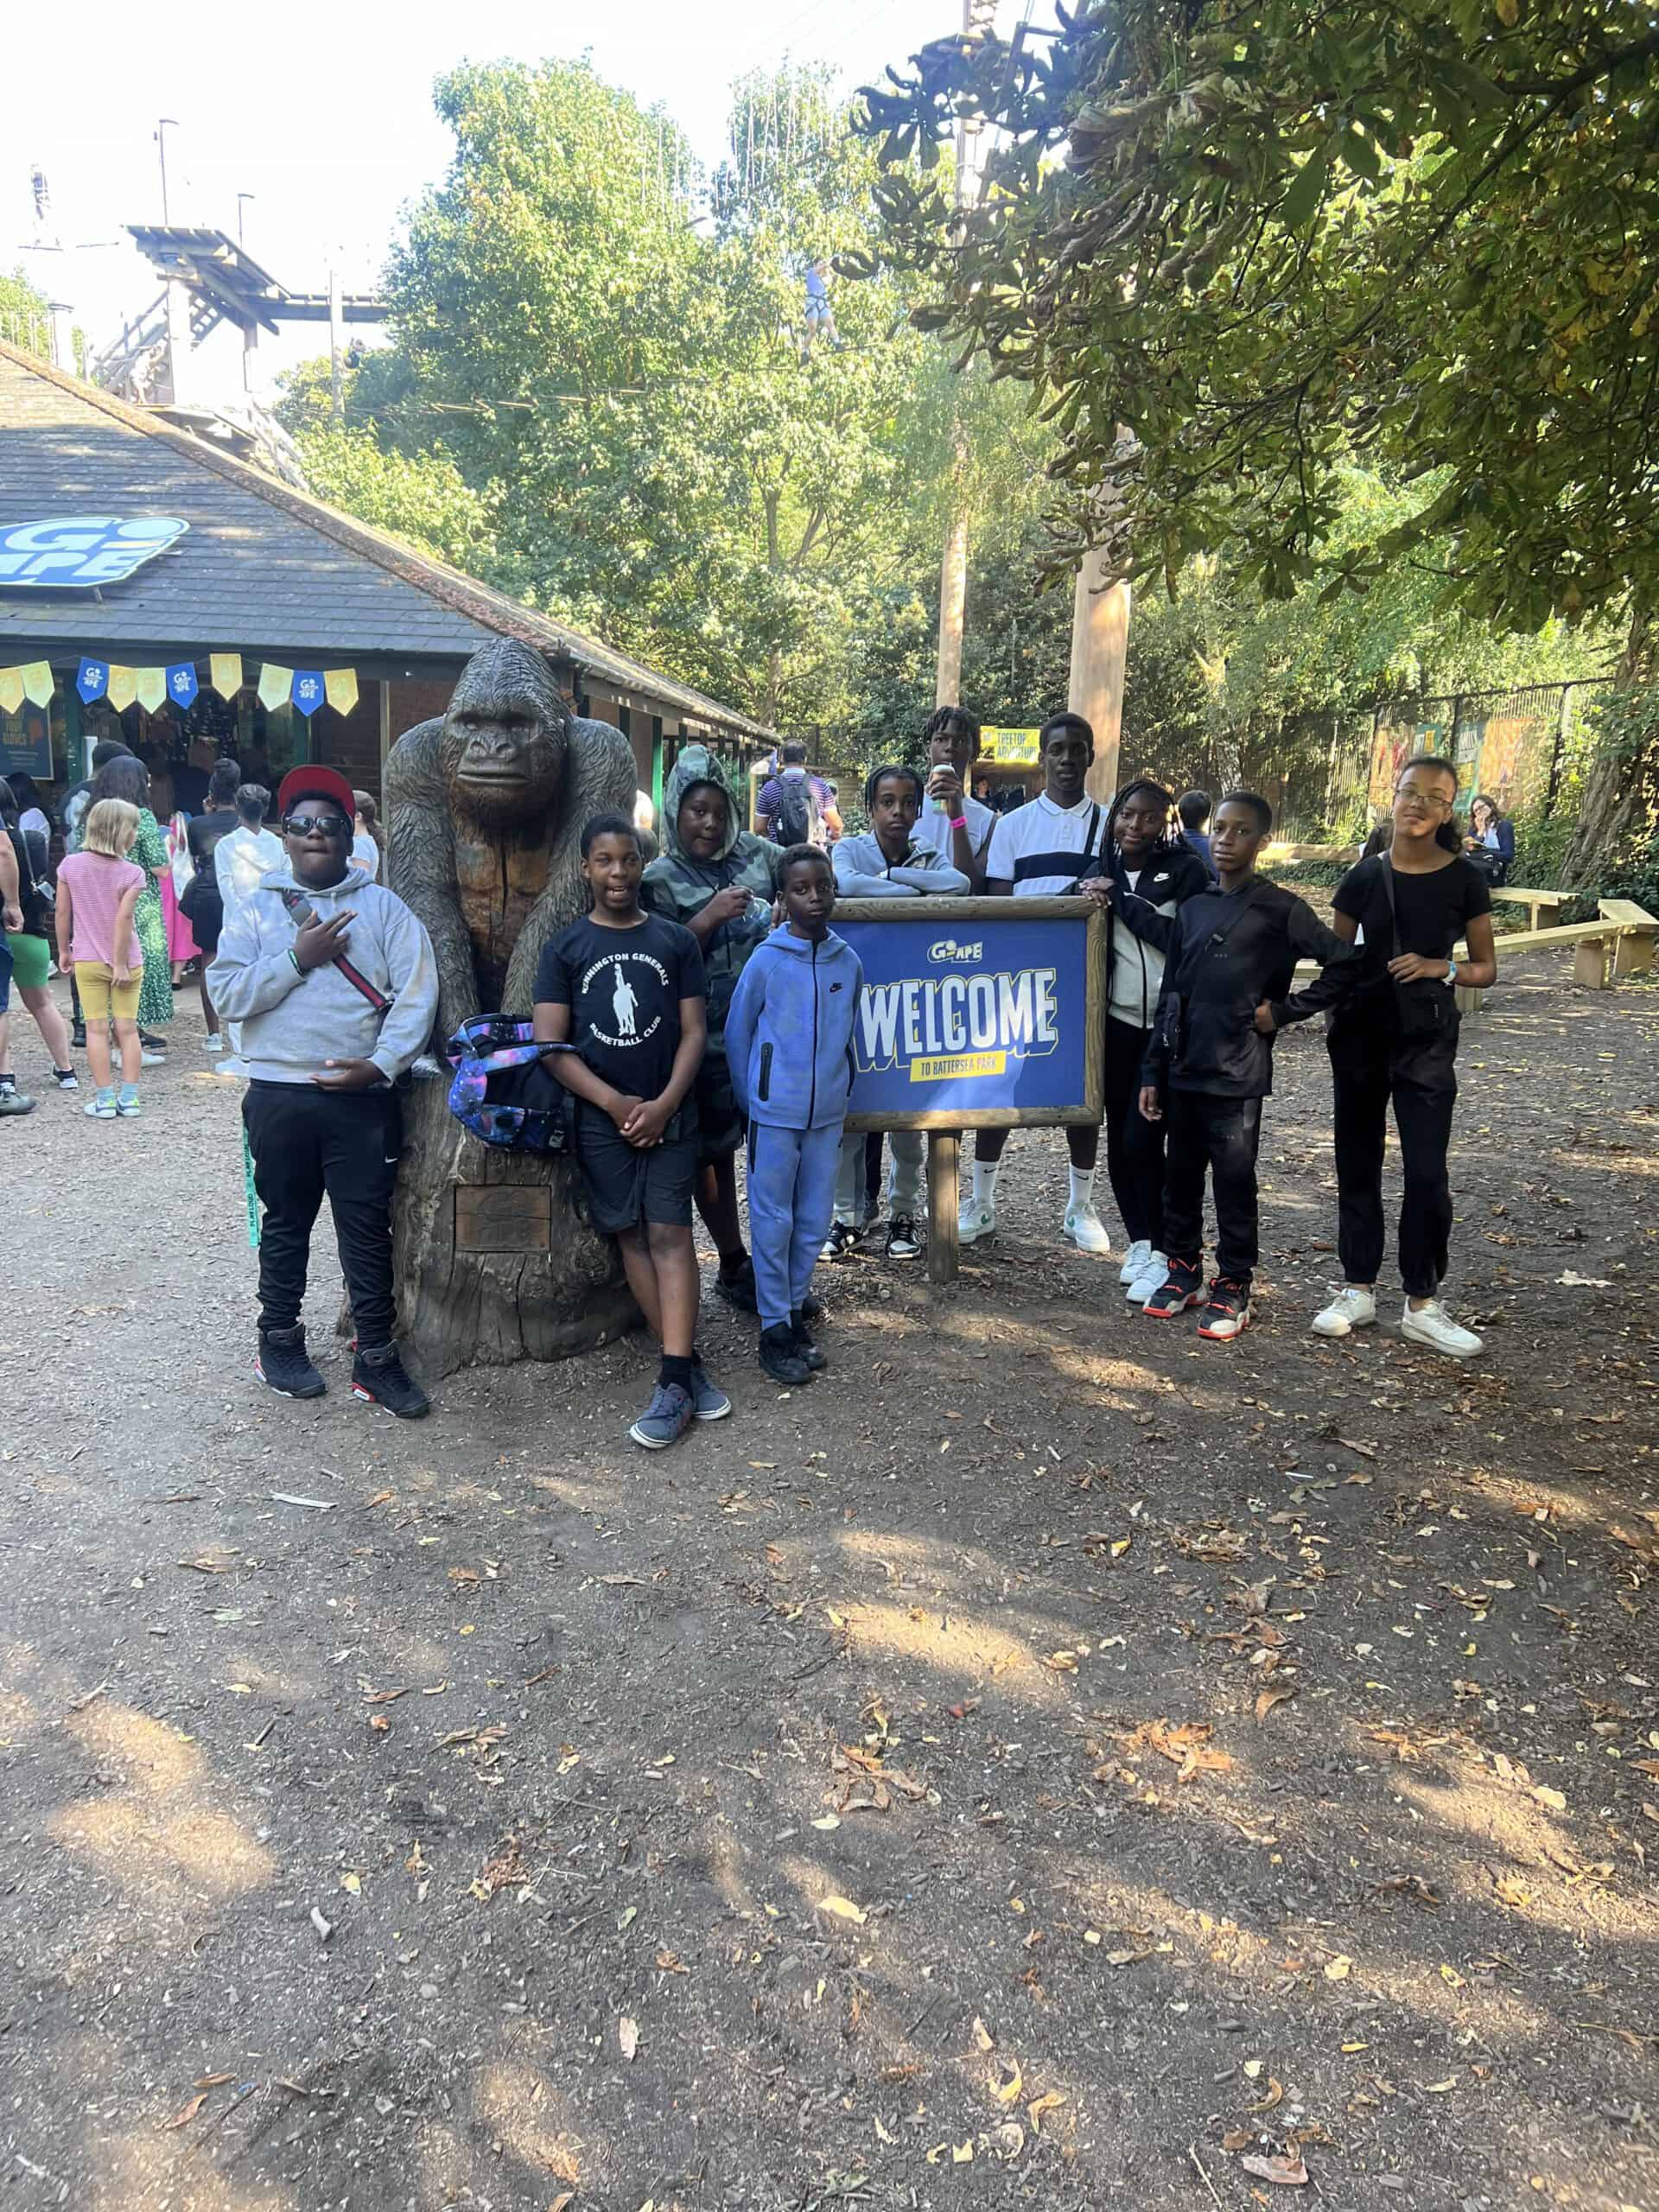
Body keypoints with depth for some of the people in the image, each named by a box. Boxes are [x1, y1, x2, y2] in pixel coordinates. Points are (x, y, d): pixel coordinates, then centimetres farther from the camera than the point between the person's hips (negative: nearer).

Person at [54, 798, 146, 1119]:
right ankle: (129, 1097, 7)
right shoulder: (131, 873, -11)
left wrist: (64, 950, 13)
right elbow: (123, 918, -17)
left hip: (87, 960, 2)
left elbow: (62, 913, 2)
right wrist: (120, 963, -14)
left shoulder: (71, 865, -1)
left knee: (96, 1028, 4)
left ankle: (105, 1100, 4)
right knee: (127, 1028, 6)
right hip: (125, 961, -2)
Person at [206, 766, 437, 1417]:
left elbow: (416, 994, -5)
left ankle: (376, 1358, 14)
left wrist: (380, 1064, -15)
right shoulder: (255, 910, 6)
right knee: (286, 1223, 15)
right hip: (279, 1095, 1)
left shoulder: (383, 906, 3)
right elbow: (227, 995, -4)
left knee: (368, 1228, 4)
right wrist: (297, 958, -13)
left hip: (364, 1096, -1)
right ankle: (280, 1341, 30)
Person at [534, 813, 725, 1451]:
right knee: (631, 1236, 2)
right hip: (602, 1117, 1)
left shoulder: (676, 942, 4)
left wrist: (663, 1104, -12)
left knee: (670, 1234, -8)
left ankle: (673, 1385, -10)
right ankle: (688, 1367, 11)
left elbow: (693, 1032, 1)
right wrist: (616, 1103, -11)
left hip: (668, 1112, -1)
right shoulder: (566, 949, 3)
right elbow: (549, 1042, -3)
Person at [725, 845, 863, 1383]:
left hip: (828, 1115, 4)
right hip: (775, 1115, -4)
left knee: (814, 1222, 12)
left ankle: (794, 1309, 28)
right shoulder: (766, 961, -9)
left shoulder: (848, 962, 2)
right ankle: (774, 1328, 14)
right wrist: (751, 1102, 5)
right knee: (773, 1223, 3)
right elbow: (736, 1036, 0)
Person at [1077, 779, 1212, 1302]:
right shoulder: (1102, 870, 9)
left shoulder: (1187, 870, -3)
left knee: (1143, 1138, -9)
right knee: (1119, 1138, 7)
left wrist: (1119, 898, -12)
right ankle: (1138, 1242, 20)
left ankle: (1162, 1253, 3)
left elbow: (1182, 940, -14)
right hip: (1117, 1022, 4)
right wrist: (1089, 901, -9)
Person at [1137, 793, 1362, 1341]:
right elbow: (1170, 995, 12)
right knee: (1180, 1176, 12)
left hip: (1236, 1074, -5)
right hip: (1183, 1069, 5)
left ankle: (1232, 1289, 15)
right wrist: (1152, 1071, 9)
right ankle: (1183, 1272, 27)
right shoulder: (1194, 908, 10)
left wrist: (1283, 1012, -9)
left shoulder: (1278, 908, -5)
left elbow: (1344, 963, -8)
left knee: (1234, 1184, 3)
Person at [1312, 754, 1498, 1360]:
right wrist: (1335, 1025, -1)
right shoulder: (1364, 877, 1)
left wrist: (1441, 967, -16)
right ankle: (1357, 1290, 20)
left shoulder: (1464, 879, -3)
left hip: (1427, 1042, -2)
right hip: (1361, 1036, 2)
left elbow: (1486, 969, 3)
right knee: (1358, 1165, 8)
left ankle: (1422, 1305, 9)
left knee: (1426, 1172, -4)